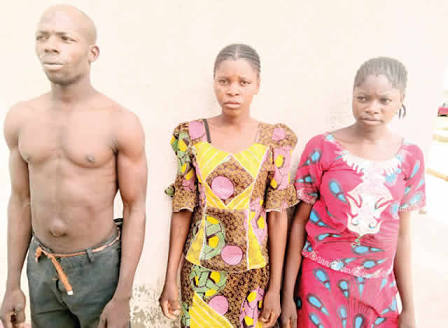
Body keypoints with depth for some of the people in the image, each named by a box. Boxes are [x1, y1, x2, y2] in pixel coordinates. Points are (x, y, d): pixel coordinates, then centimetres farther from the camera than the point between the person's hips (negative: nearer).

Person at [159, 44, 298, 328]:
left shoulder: (274, 141, -7)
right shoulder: (193, 136, -5)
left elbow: (277, 215, -5)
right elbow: (183, 210, -3)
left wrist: (275, 287, -3)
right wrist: (170, 278, 0)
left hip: (253, 272, 0)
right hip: (201, 270, 1)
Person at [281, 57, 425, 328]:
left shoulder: (410, 157, -2)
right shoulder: (322, 148, -10)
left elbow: (402, 235, 4)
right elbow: (300, 220, -5)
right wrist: (288, 293, -4)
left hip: (377, 285, 3)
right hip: (323, 279, -2)